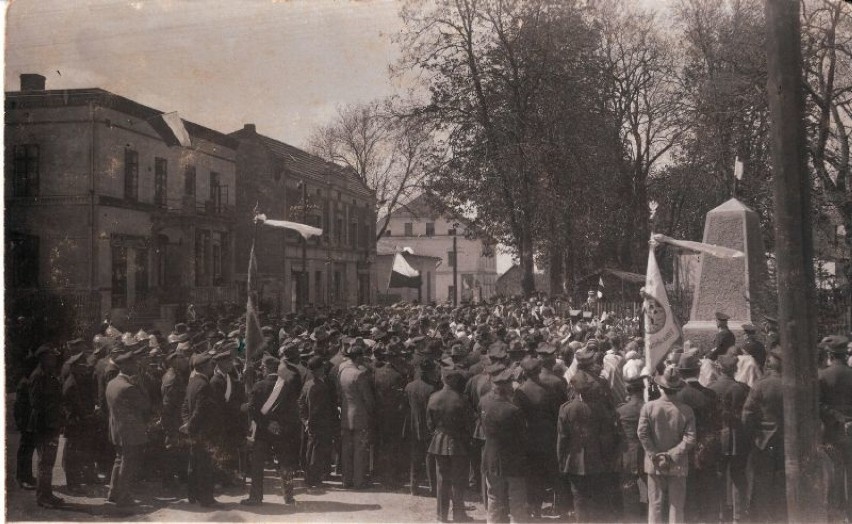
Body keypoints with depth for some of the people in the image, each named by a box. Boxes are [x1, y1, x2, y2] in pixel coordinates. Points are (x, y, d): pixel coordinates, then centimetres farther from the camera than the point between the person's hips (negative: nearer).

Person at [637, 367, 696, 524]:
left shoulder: (648, 407, -8)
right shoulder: (686, 410, -7)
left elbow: (642, 433, -14)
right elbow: (690, 439, -13)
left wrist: (654, 455, -9)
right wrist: (672, 455, -11)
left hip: (655, 465, 0)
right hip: (678, 466, 0)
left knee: (655, 505, 8)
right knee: (677, 506, 8)